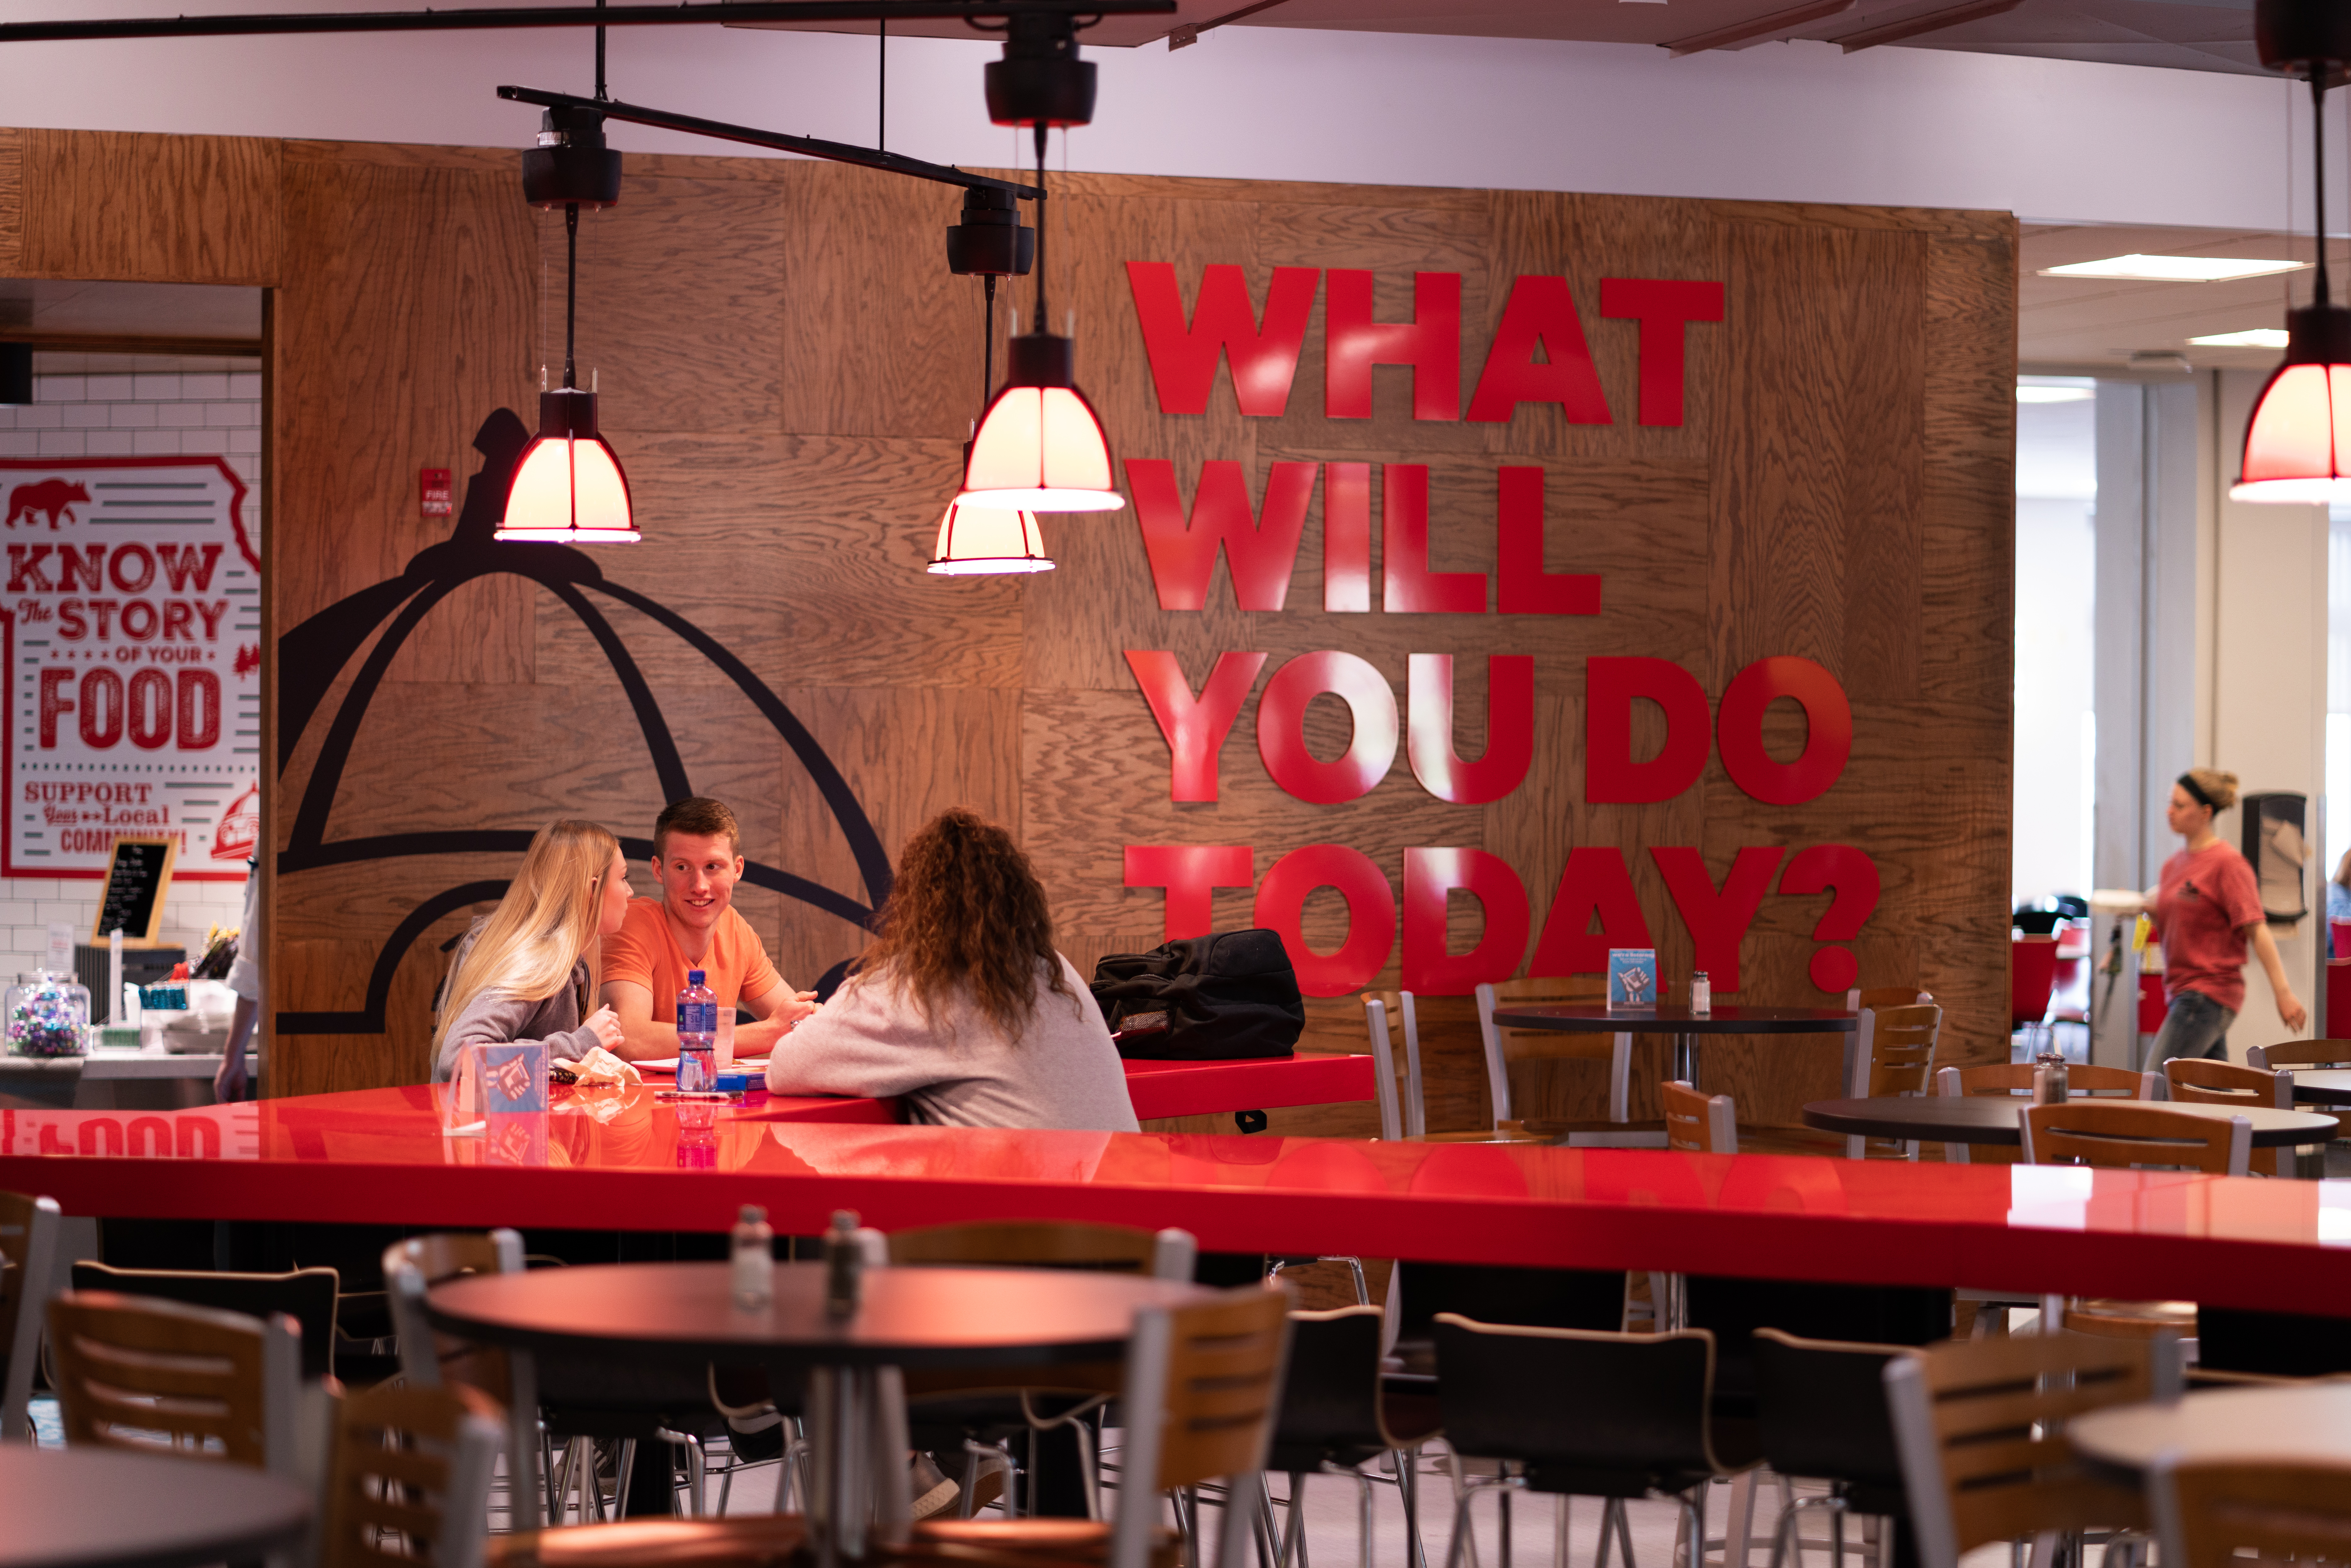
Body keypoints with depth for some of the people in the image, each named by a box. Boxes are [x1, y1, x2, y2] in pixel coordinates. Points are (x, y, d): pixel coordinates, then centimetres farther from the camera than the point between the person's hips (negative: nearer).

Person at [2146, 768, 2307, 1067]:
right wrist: (2148, 910, 2)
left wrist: (2283, 993, -18)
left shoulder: (2228, 864, -10)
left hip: (2208, 995, -9)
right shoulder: (2174, 865, 15)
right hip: (2184, 992, 9)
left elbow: (2258, 931, -14)